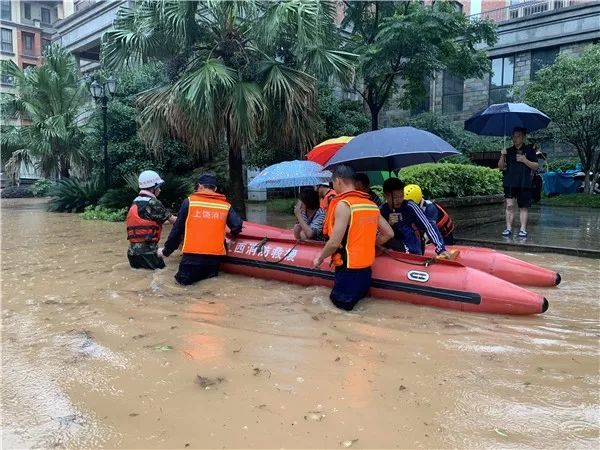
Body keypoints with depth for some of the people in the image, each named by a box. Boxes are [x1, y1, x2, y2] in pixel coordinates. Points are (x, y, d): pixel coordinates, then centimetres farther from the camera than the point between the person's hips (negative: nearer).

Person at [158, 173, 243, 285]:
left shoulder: (189, 201, 2)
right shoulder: (225, 205, 5)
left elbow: (177, 229, 5)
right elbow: (237, 226, -3)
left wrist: (166, 251, 16)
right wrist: (232, 234, 22)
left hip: (192, 255, -2)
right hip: (215, 256, 2)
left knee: (183, 280, 16)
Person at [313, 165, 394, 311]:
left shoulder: (343, 204, -16)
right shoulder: (372, 205, 7)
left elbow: (334, 243, -20)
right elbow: (389, 233, 11)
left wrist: (320, 258, -3)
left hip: (349, 269, -7)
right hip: (366, 268, 7)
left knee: (342, 305, 6)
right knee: (358, 302, 23)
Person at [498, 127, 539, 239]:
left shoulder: (529, 150, 5)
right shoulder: (508, 151, 12)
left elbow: (536, 166, 2)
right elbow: (500, 167, 7)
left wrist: (525, 160, -14)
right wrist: (502, 156, -10)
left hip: (524, 184, -1)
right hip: (510, 183, 1)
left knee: (524, 207, 4)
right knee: (509, 205, -7)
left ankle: (523, 229, 8)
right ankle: (508, 228, -3)